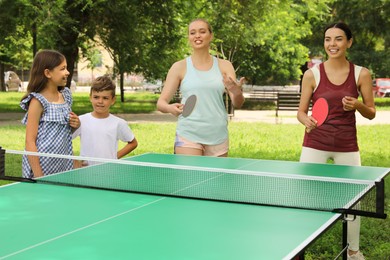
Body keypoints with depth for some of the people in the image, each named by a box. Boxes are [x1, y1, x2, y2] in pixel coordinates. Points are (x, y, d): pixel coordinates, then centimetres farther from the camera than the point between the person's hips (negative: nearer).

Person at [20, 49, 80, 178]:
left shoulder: (66, 95, 8)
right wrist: (38, 176, -18)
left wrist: (75, 125, 1)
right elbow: (30, 141, -14)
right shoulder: (38, 101, -12)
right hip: (42, 168, -6)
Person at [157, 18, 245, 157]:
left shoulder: (224, 66, 7)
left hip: (218, 139, 2)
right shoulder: (180, 67, 2)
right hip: (188, 136, -2)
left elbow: (237, 104, -1)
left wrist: (237, 92, -24)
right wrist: (170, 108, -22)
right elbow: (161, 102, 1)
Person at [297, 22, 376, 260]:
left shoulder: (361, 74, -2)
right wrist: (307, 121, -21)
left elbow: (371, 113, 3)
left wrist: (357, 105, -18)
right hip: (315, 144, -1)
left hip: (347, 146, 1)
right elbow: (301, 111, 1)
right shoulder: (312, 74, -4)